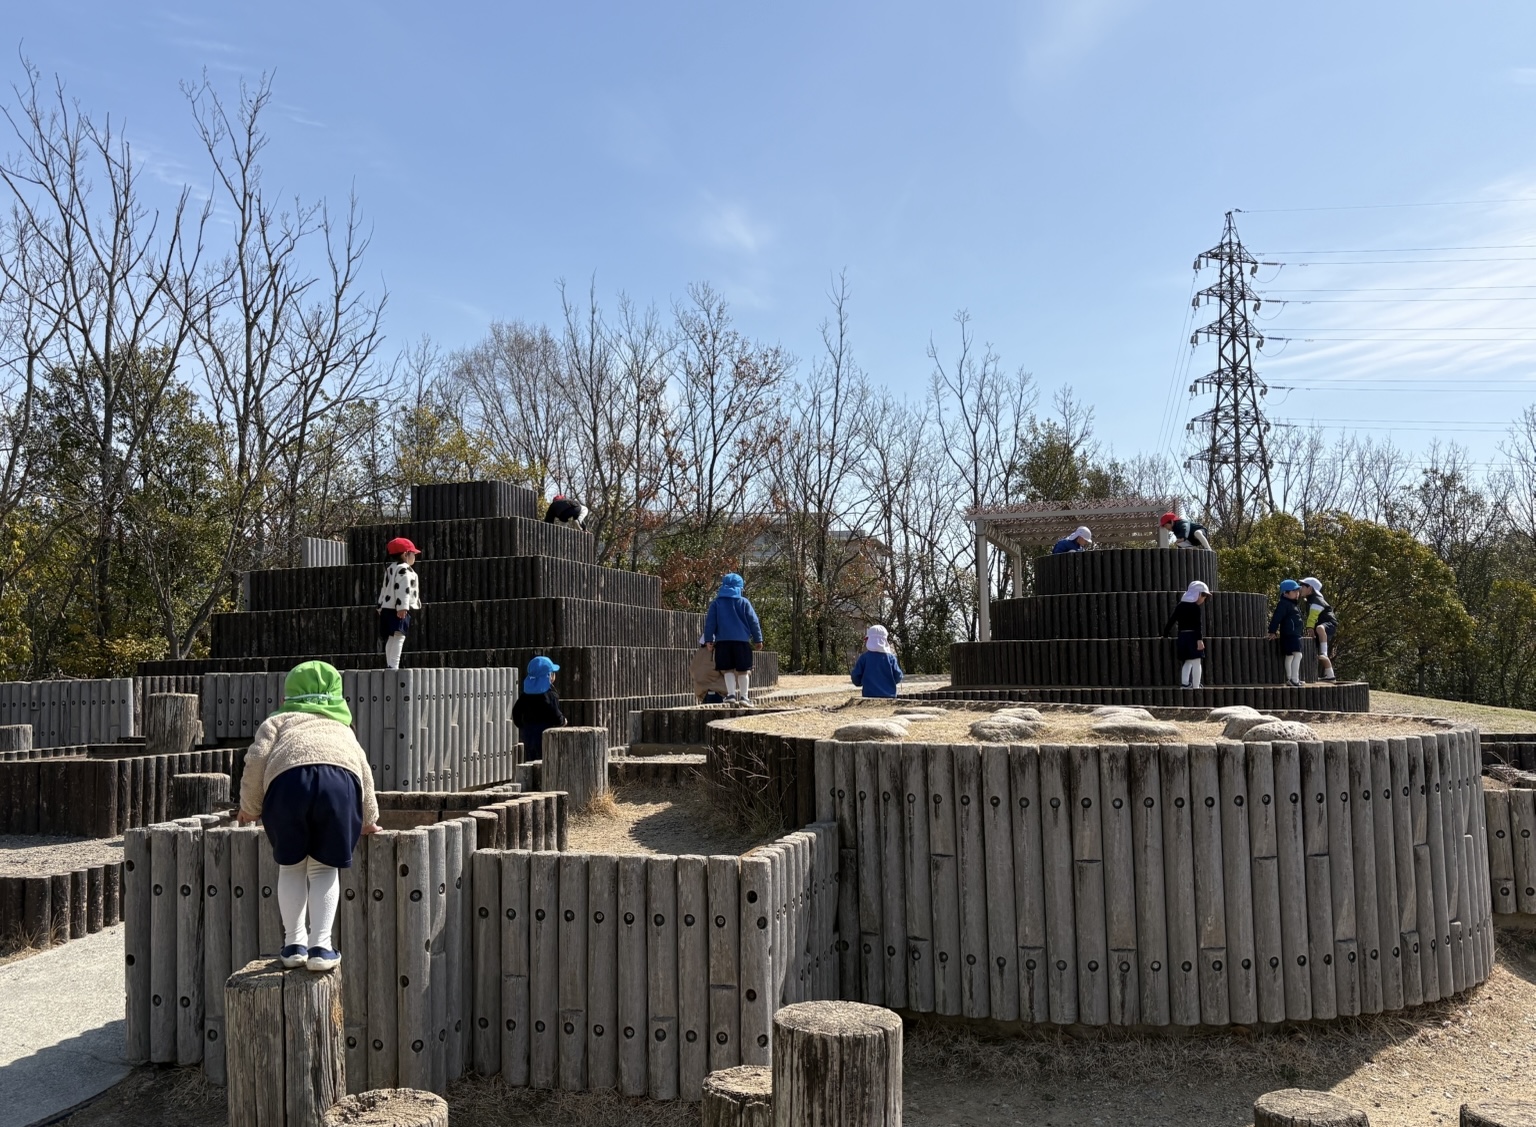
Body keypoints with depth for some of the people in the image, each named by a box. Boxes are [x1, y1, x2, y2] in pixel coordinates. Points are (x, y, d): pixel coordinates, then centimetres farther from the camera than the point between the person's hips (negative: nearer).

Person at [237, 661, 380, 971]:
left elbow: (257, 757, 15)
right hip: (341, 778, 1)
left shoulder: (278, 720, 34)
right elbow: (364, 772, 36)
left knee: (292, 865, 20)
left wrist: (250, 806, 27)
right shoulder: (342, 728, 41)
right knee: (324, 867, 17)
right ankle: (321, 946, 9)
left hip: (289, 778, -1)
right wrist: (368, 820, 49)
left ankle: (294, 944, 20)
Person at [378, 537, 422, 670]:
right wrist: (402, 607, -29)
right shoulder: (404, 569, -11)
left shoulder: (390, 569, 21)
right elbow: (402, 589, -22)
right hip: (399, 609, -10)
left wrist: (381, 607, 28)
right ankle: (393, 665, -23)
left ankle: (389, 665, 18)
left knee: (391, 638, 14)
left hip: (387, 608, 10)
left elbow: (384, 589, 25)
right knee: (399, 636, -15)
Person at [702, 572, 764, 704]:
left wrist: (708, 639, 2)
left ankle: (731, 694, -10)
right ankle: (744, 696, 4)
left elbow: (710, 622, 3)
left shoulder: (716, 603, 8)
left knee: (728, 669, 4)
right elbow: (753, 622, 5)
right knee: (743, 670, 6)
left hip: (722, 640, 1)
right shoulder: (744, 602, 5)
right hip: (741, 640, -1)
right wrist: (758, 639, 11)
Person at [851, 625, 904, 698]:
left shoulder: (864, 657, -5)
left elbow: (856, 680, -2)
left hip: (869, 696, -2)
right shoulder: (891, 658, 0)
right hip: (889, 697, 2)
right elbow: (898, 678, 2)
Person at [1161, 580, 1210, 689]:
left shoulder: (1180, 606, 10)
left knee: (1188, 662, 16)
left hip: (1182, 637, 7)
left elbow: (1171, 620, 12)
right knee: (1196, 662, -4)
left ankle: (1185, 683, 2)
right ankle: (1196, 687, -8)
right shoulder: (1195, 608, -9)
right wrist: (1200, 640, -21)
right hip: (1193, 637, -7)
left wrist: (1165, 634, 19)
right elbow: (1198, 625, -17)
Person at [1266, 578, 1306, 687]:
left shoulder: (1293, 604, 19)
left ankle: (1290, 679, 21)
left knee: (1290, 656, 14)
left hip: (1295, 635, 10)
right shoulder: (1284, 604, -13)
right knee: (1297, 654, -19)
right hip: (1289, 635, -10)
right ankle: (1294, 679, -23)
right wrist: (1272, 632, -16)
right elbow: (1276, 618, -15)